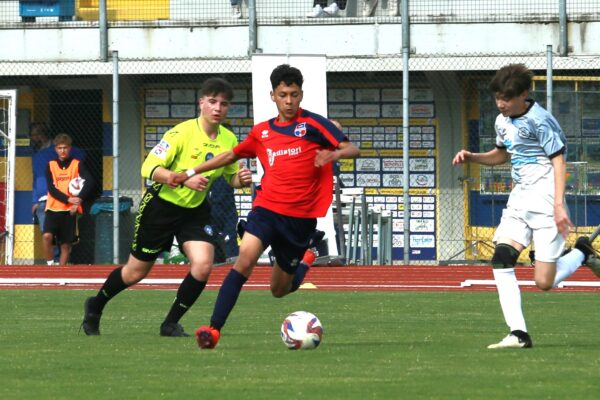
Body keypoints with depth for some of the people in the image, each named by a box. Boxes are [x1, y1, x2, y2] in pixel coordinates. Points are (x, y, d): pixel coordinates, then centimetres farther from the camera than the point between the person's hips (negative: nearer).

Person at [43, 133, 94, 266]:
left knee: (66, 245, 2)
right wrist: (68, 199, -18)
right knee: (47, 236, -22)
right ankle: (50, 266, -10)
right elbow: (51, 189, -3)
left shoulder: (77, 164, 4)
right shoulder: (50, 165, 7)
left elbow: (89, 182, -9)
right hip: (53, 209, 0)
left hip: (70, 210, 0)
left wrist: (79, 199, -24)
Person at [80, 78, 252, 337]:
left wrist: (240, 179, -12)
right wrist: (185, 180, -34)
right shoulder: (182, 133, -21)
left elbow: (229, 176, 12)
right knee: (136, 272, 7)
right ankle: (96, 305, 35)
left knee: (203, 265, -17)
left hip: (196, 209, 4)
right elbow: (149, 168, -23)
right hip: (161, 206, -4)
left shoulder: (229, 140, -4)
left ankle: (171, 323, 1)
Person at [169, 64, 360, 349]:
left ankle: (305, 264, 45)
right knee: (245, 260, -26)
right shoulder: (262, 131, 10)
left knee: (279, 291, 9)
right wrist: (191, 173, 24)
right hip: (266, 208, 2)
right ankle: (214, 330, -29)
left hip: (300, 217, -2)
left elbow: (353, 150, -9)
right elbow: (231, 155, 25)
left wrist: (334, 154, -33)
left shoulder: (313, 124, -2)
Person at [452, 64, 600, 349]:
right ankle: (518, 334, -15)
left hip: (545, 204, -8)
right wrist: (472, 157, 12)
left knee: (544, 282, -9)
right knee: (501, 261, -13)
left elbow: (559, 160, -13)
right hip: (519, 202, 8)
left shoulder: (539, 120, -13)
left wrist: (559, 205, -21)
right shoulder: (503, 121, 11)